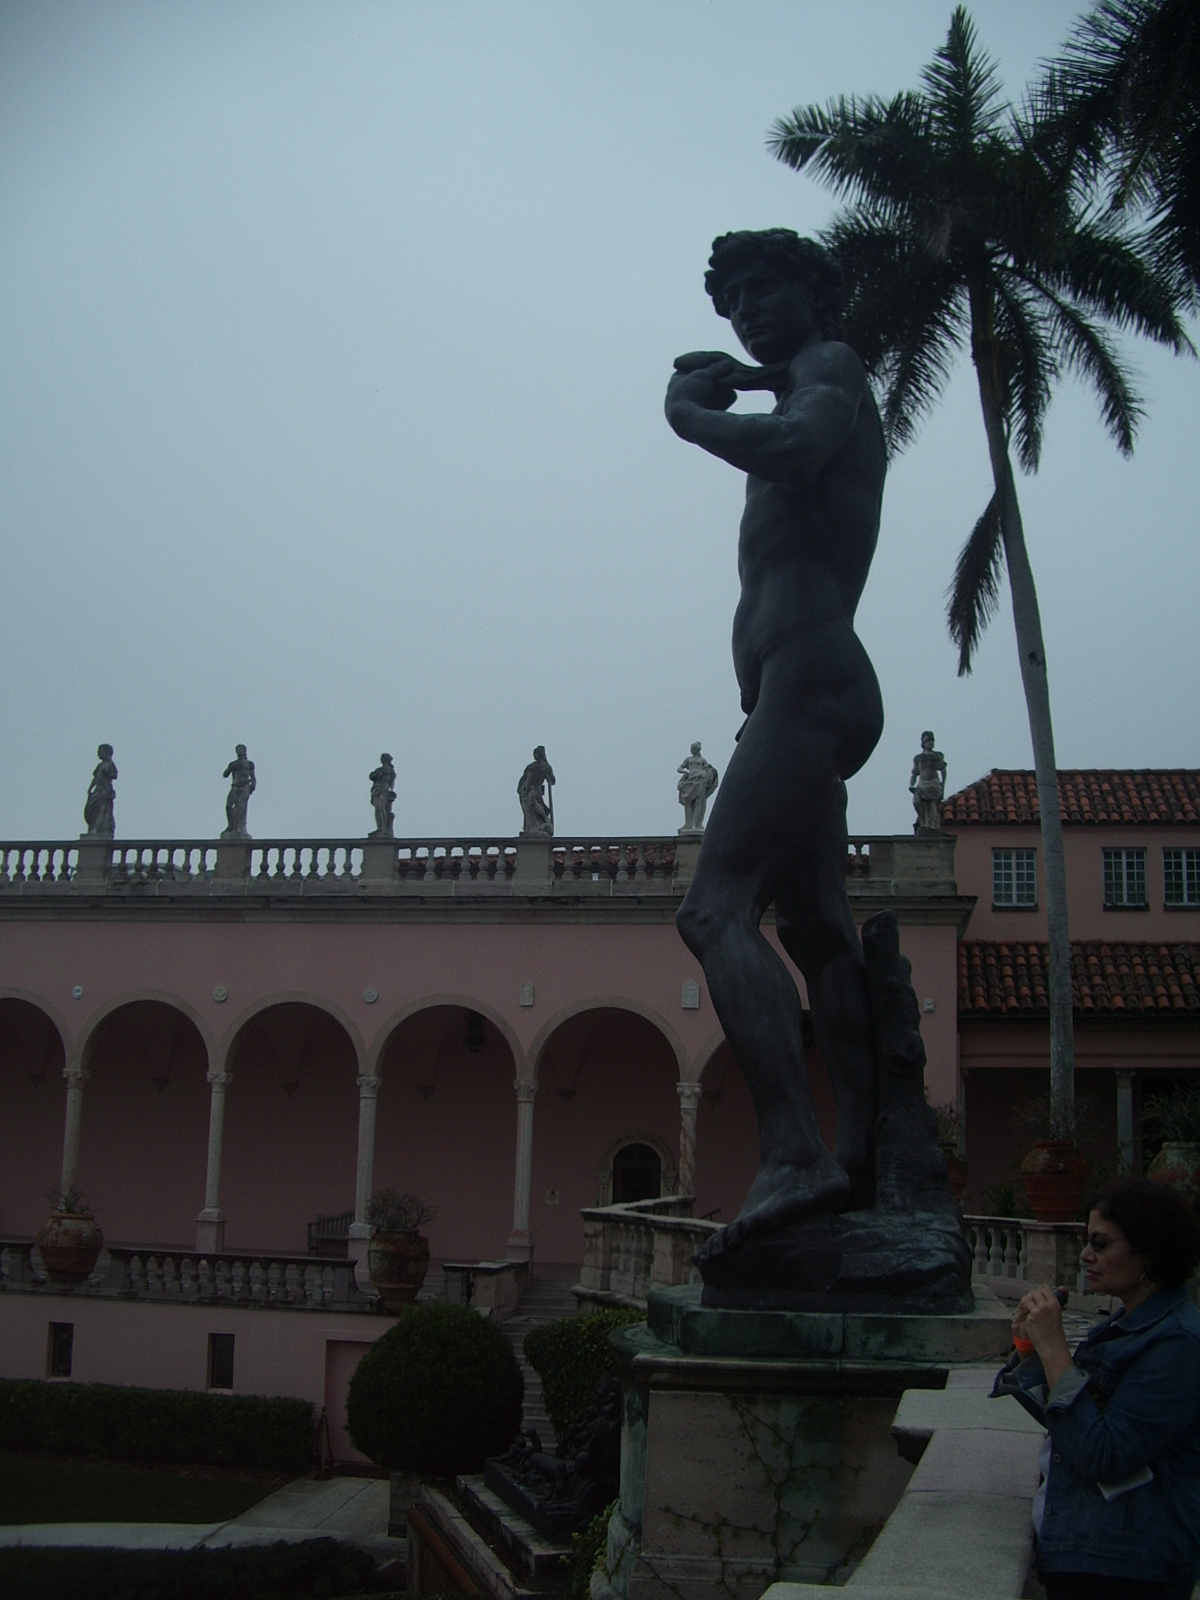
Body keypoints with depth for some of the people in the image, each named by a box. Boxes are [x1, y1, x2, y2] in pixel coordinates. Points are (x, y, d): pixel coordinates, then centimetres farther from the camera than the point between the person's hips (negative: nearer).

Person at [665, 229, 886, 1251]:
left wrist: (692, 412, -11)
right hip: (808, 692, 11)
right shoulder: (805, 389, 27)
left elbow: (792, 449, -25)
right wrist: (724, 380, 22)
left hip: (807, 677, -11)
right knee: (813, 926, 11)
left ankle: (792, 1157, -32)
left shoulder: (830, 367, -2)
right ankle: (860, 1156, 14)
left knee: (718, 910, -22)